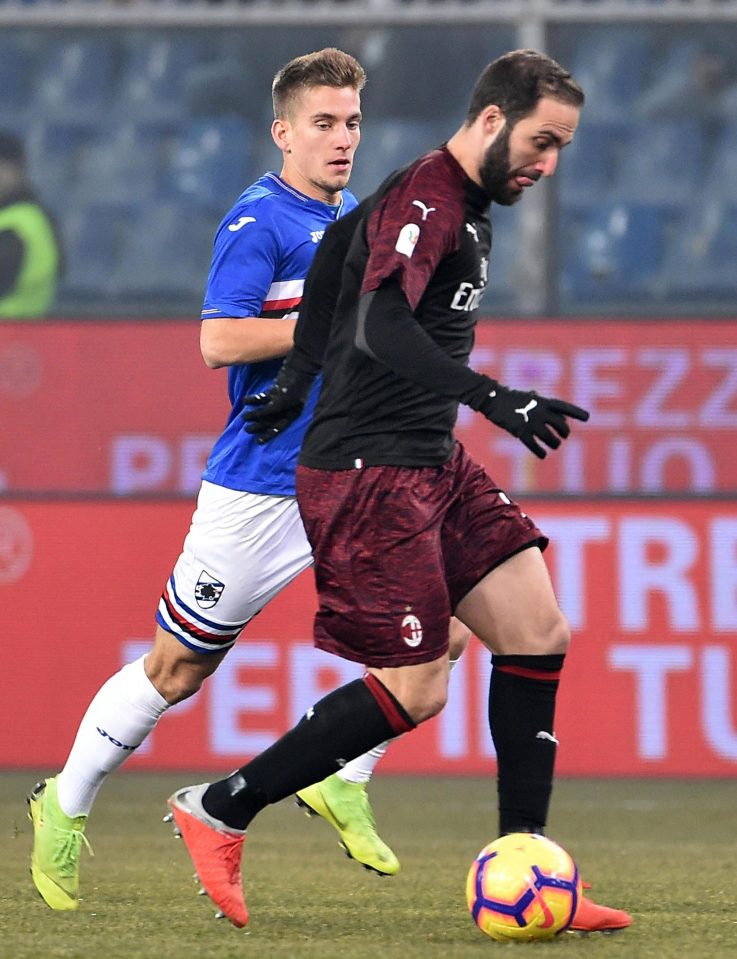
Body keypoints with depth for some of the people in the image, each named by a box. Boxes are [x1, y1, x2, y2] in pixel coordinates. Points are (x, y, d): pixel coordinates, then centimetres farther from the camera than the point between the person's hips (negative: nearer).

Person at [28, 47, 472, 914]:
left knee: (435, 617, -12)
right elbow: (219, 341, -23)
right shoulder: (259, 222, -12)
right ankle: (64, 808, 21)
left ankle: (344, 780, 2)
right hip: (260, 481, -7)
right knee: (177, 668, 3)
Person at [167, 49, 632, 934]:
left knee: (538, 633, 1)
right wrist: (494, 399, -38)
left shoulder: (460, 203, 14)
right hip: (369, 472, -10)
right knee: (413, 691, -9)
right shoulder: (424, 200, -17)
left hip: (432, 464, 10)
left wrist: (301, 376, 30)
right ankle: (219, 812, 5)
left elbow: (342, 243, 28)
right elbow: (381, 328, -31)